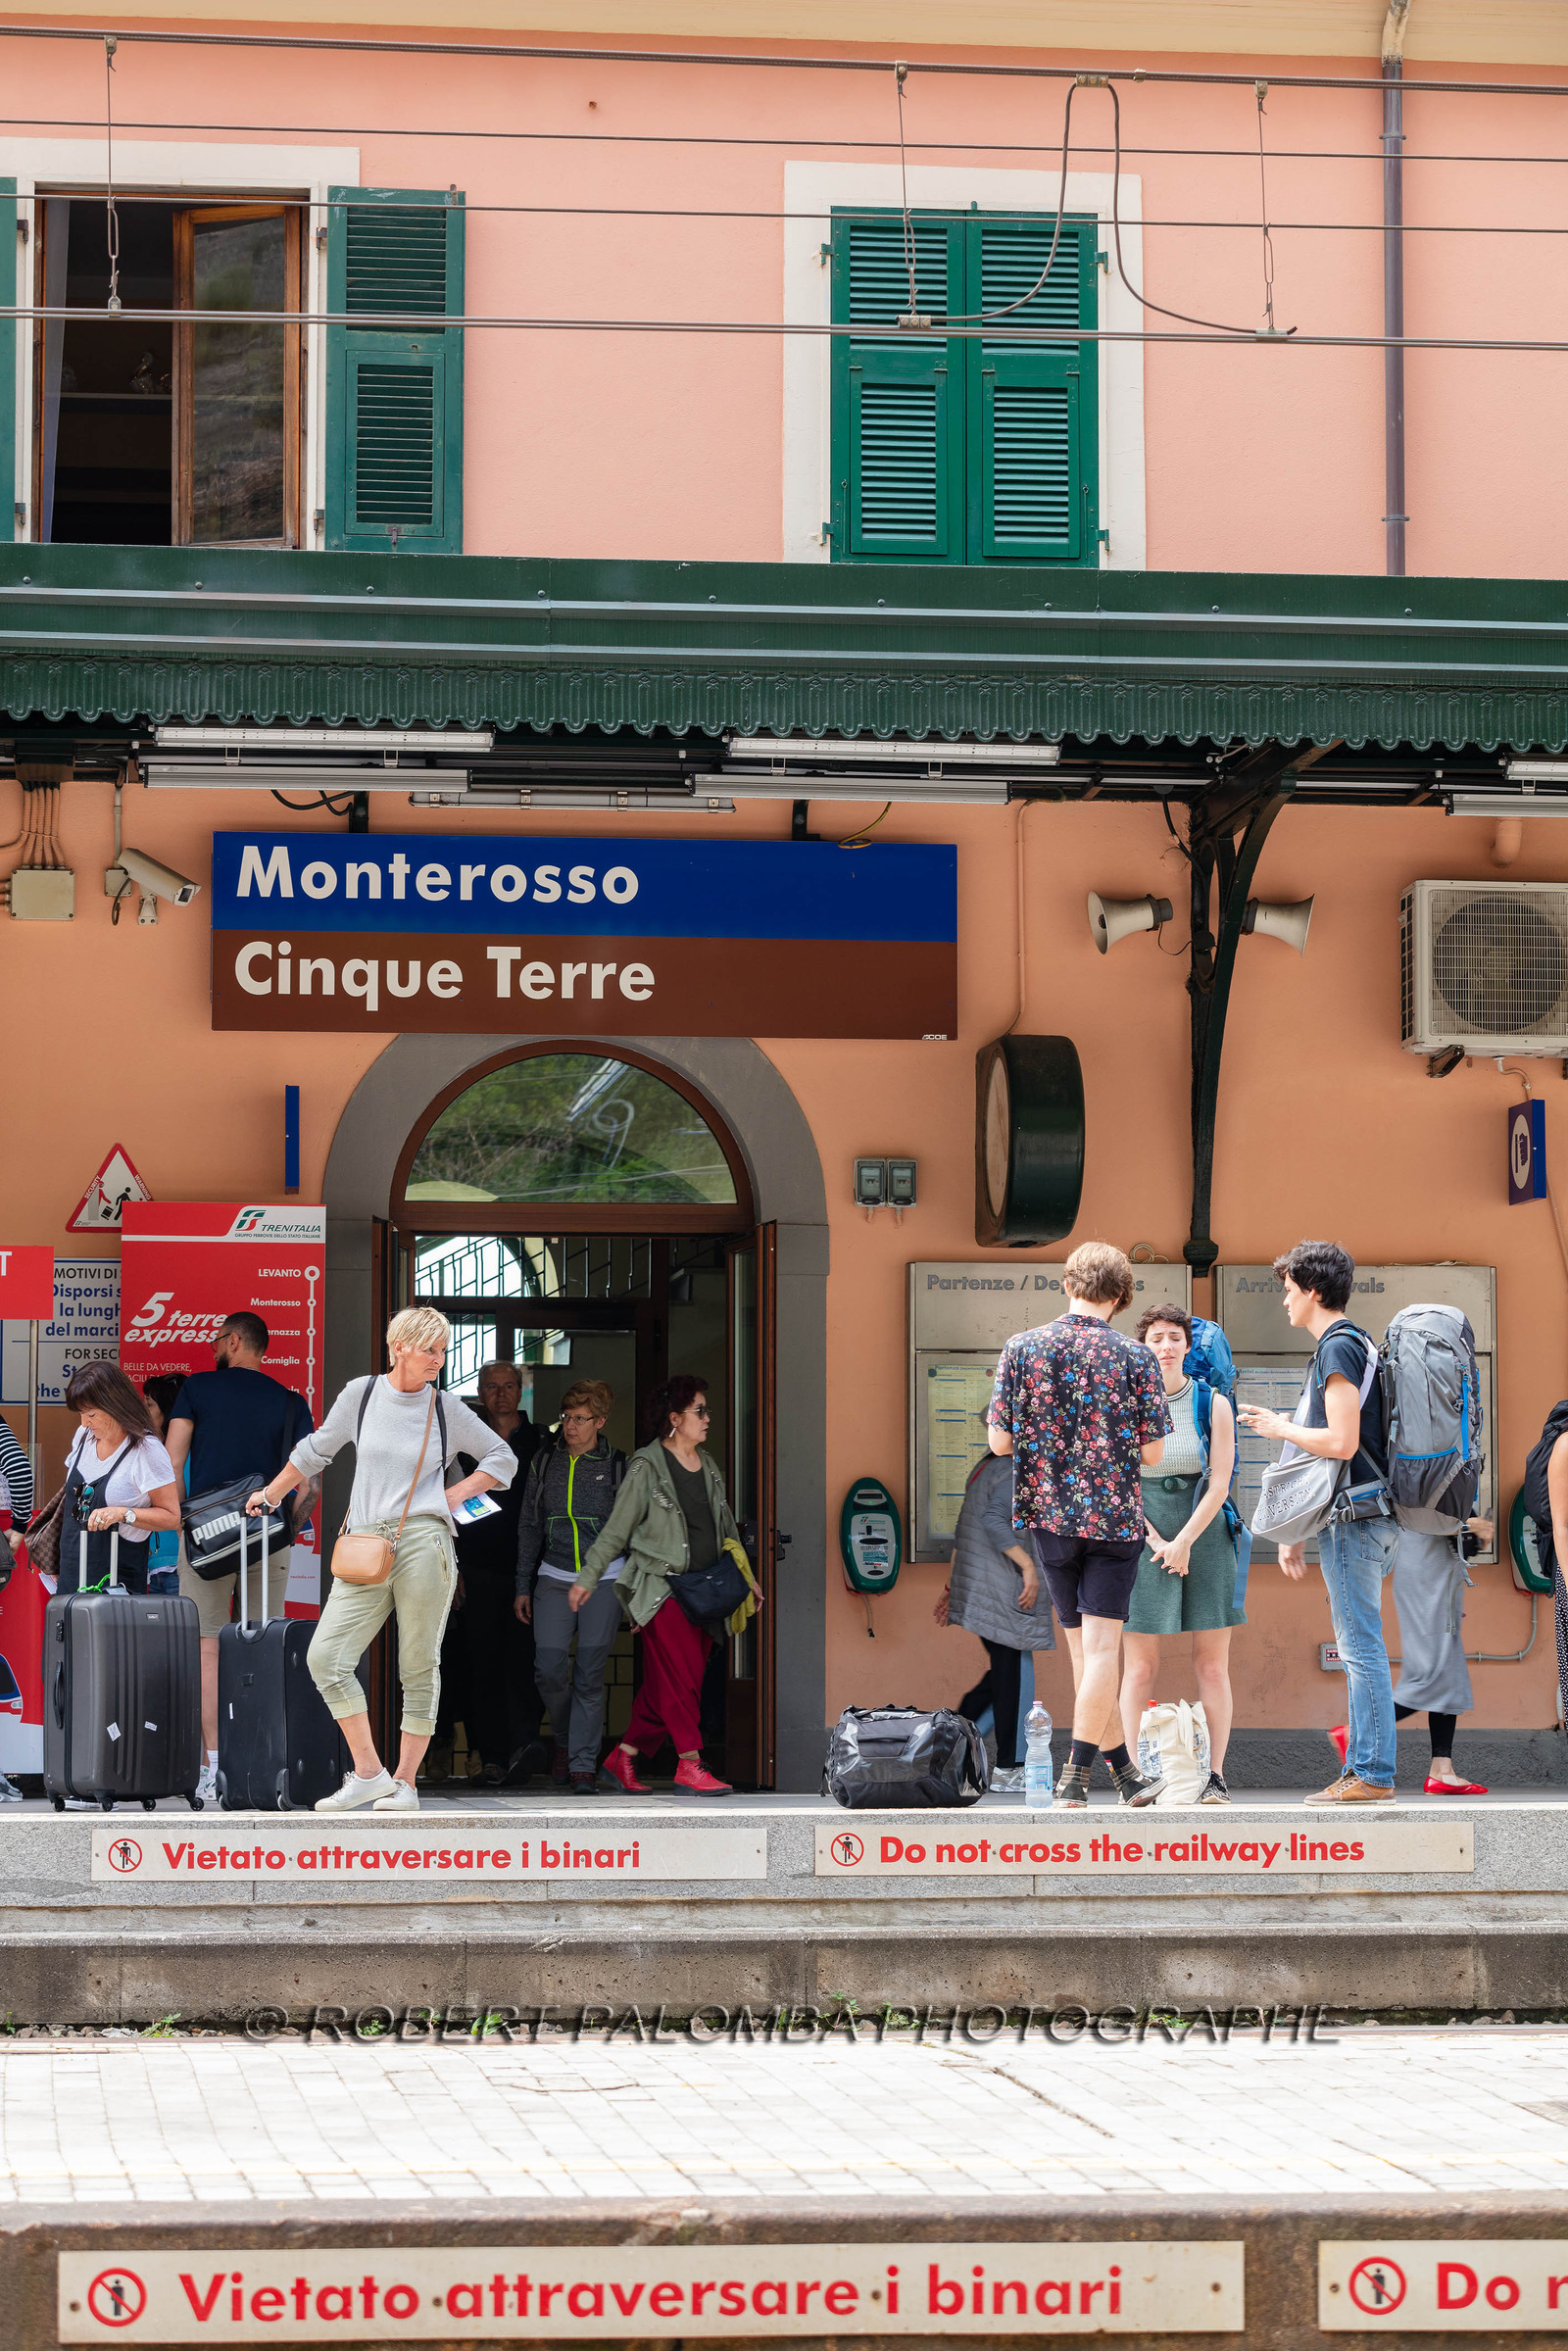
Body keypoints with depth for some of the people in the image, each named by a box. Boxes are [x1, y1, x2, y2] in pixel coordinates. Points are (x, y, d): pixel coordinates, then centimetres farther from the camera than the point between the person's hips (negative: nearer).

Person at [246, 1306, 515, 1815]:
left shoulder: (447, 1410, 7)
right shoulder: (361, 1394, 8)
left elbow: (503, 1458, 19)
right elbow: (317, 1451, 23)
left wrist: (459, 1492, 6)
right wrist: (270, 1493, 30)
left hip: (423, 1542, -1)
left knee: (419, 1667, 0)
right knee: (325, 1658, -11)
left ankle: (405, 1781, 8)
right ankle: (368, 1773, -3)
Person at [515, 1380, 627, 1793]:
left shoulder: (617, 1466, 2)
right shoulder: (545, 1462, 9)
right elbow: (529, 1526, 14)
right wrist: (523, 1586, 12)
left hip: (604, 1580, -2)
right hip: (554, 1577, 2)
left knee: (590, 1675, -6)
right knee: (550, 1668, -8)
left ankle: (583, 1765, -1)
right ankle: (564, 1740, 18)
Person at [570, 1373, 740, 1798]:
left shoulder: (708, 1466, 15)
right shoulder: (647, 1468, -4)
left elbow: (727, 1529, 24)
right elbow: (615, 1530, -2)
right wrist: (587, 1579, -4)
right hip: (660, 1585, -6)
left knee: (663, 1685, 5)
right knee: (681, 1675, -13)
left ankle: (624, 1756, 15)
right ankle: (689, 1765, -11)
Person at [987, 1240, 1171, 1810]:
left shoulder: (1022, 1348, -2)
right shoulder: (1135, 1359, -7)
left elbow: (1000, 1441, -2)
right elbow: (1151, 1453, -7)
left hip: (1048, 1513, 3)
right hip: (1115, 1516, -3)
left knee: (1083, 1648, 12)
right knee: (1101, 1647, -2)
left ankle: (1124, 1772, 18)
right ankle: (1076, 1777, -10)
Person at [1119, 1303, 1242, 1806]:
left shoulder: (1214, 1405, 2)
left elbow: (1220, 1484, -2)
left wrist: (1184, 1541, -11)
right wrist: (1158, 1544, -9)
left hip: (1204, 1534, 0)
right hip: (1143, 1536, 0)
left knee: (1211, 1665, -1)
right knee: (1140, 1666, -4)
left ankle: (1215, 1776, 2)